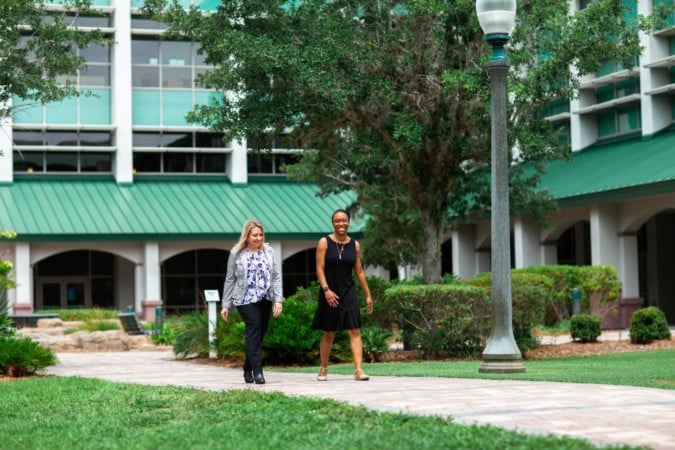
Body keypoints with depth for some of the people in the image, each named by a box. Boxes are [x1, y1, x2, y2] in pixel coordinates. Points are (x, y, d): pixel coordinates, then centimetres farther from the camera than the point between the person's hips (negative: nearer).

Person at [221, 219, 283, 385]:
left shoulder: (268, 251, 6)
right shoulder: (236, 253, 0)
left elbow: (276, 277, 5)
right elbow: (230, 280, 4)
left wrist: (278, 299, -4)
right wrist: (226, 304, 3)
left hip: (265, 299, 4)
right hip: (246, 299, -4)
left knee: (260, 333, 6)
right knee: (254, 328, -18)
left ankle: (248, 368, 22)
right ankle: (257, 371, -18)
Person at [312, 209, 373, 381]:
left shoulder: (355, 245, 6)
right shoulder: (324, 242, -4)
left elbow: (359, 271, 10)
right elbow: (320, 269, -9)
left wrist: (368, 295, 9)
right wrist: (326, 290, -21)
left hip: (349, 293, 2)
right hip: (329, 293, -2)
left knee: (355, 331, -9)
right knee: (329, 333, 8)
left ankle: (358, 370, -13)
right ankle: (323, 369, 24)